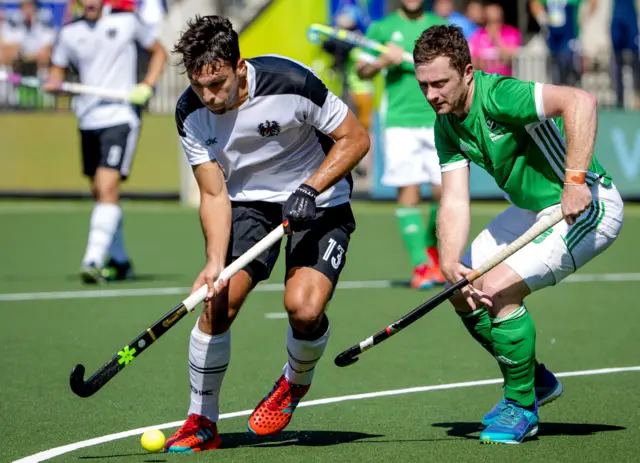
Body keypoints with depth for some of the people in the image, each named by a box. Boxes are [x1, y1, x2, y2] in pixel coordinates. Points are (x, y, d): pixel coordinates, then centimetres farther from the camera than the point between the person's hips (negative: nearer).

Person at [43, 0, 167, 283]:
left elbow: (158, 52, 12)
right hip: (88, 120, 5)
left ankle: (93, 261, -26)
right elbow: (58, 71, 14)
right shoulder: (70, 33, 6)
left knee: (108, 188, -19)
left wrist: (147, 85, -4)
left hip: (120, 118, -5)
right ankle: (119, 261, 29)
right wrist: (53, 83, -10)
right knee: (99, 193, 13)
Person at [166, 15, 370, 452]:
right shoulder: (191, 113, -15)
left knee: (304, 307, -23)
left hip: (319, 199, -3)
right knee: (218, 303, -14)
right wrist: (215, 263, -26)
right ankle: (202, 422, 5)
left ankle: (296, 382, 12)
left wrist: (309, 190, -26)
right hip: (247, 200, 3)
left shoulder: (291, 82, -28)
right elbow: (214, 194, -11)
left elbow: (355, 138, -16)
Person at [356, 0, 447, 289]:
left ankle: (431, 246, 23)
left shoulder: (441, 27, 12)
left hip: (439, 119, 2)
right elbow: (361, 70, 9)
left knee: (444, 191, -3)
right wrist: (383, 61, -9)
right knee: (408, 191, -8)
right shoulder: (382, 28, 8)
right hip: (400, 121, -2)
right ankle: (421, 265, -5)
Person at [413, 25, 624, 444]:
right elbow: (454, 202, -6)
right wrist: (451, 264, -23)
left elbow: (581, 102, -39)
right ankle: (535, 381, 25)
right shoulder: (447, 126, -1)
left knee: (498, 290, -21)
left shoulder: (498, 96, -27)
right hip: (532, 209, 9)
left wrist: (575, 181, -42)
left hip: (586, 206, -9)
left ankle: (522, 408, -2)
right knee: (463, 290, 7)